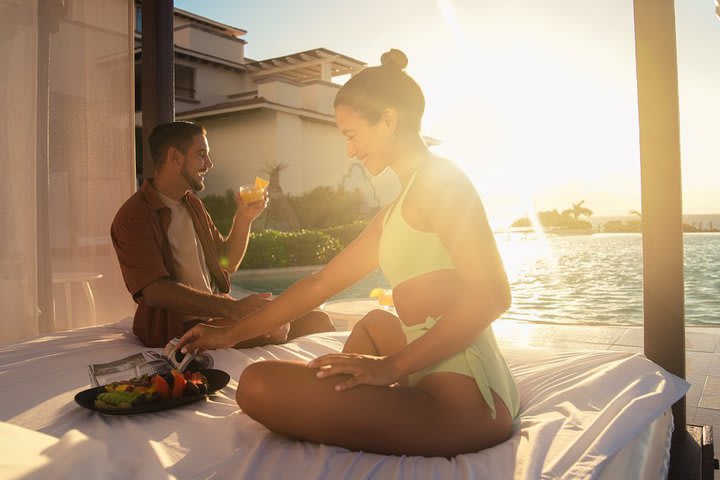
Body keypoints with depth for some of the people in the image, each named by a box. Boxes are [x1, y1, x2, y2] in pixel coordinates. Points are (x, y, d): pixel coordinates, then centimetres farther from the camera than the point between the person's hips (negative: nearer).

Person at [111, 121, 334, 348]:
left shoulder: (193, 204, 16)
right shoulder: (134, 217, -11)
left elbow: (227, 262, 21)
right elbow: (156, 291, -24)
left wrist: (244, 217, 4)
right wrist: (233, 307, -34)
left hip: (216, 314, 8)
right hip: (180, 328, -8)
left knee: (317, 320, -6)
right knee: (275, 329, -27)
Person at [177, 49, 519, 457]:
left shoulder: (440, 178, -7)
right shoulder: (394, 214, 20)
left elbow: (490, 296, -18)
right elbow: (319, 285, 21)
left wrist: (392, 365, -17)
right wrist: (232, 334, 22)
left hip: (463, 395, -10)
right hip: (436, 379, 10)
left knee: (259, 385, -19)